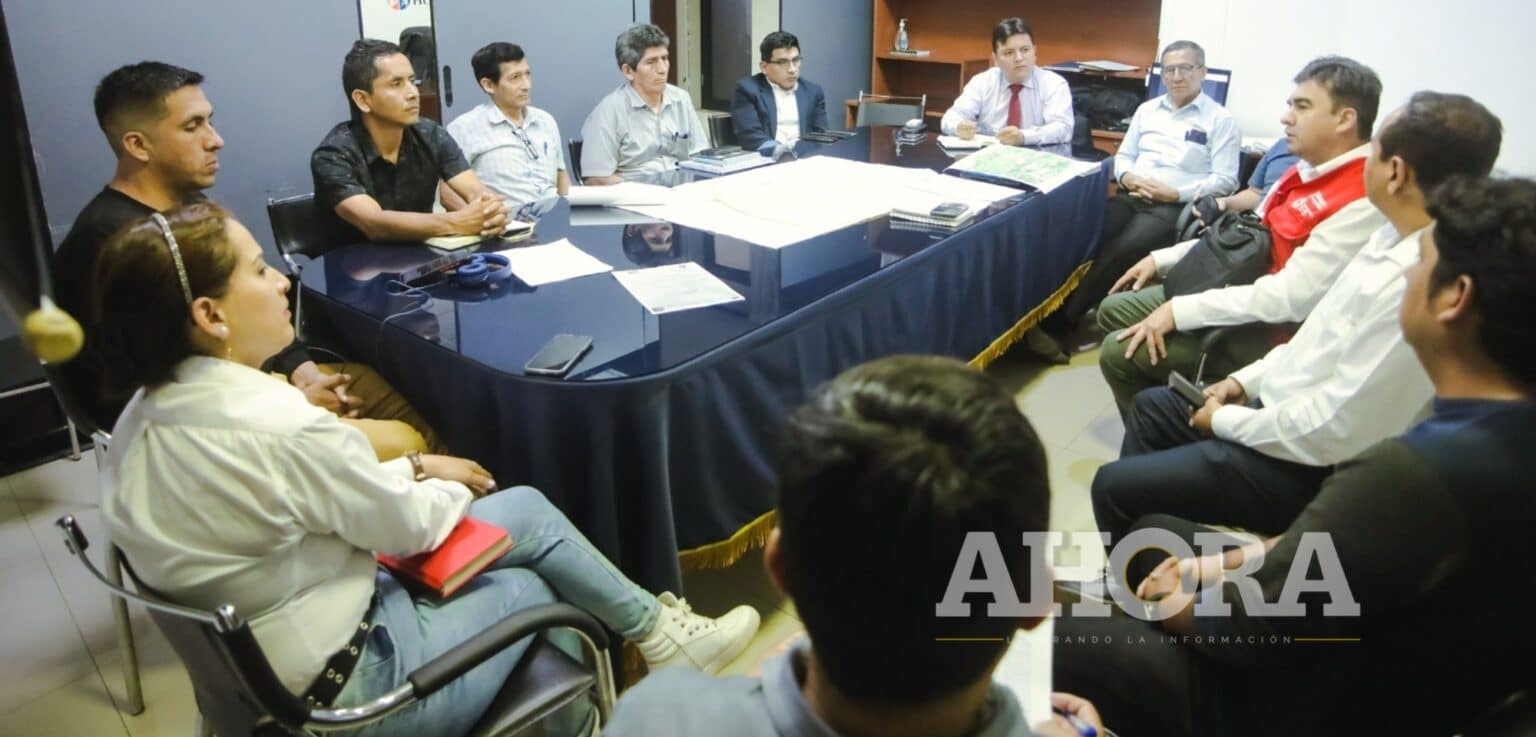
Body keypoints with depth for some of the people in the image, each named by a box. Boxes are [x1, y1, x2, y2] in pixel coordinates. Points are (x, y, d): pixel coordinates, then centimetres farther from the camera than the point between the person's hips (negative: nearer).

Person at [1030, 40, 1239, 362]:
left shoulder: (1220, 120, 5)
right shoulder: (1147, 109, 21)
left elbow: (1225, 180, -2)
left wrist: (1176, 194, -14)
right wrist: (1127, 177, -2)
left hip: (1174, 207, -4)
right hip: (1131, 197, 5)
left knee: (1120, 251, -31)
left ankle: (1060, 323, -28)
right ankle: (1054, 315, -28)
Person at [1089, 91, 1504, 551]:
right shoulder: (1401, 238, -1)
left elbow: (1334, 431, -28)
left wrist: (1227, 421, -14)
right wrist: (1246, 379, 8)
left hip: (1303, 467, -10)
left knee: (1112, 485, -8)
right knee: (1152, 405, 23)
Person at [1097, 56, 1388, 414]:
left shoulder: (1362, 201, -25)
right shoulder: (1311, 169, 5)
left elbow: (1293, 297, -30)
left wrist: (1180, 311, -27)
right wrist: (1162, 259, 12)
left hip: (1275, 332, -10)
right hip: (1241, 289, 10)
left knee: (1119, 352, -16)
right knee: (1113, 311, 10)